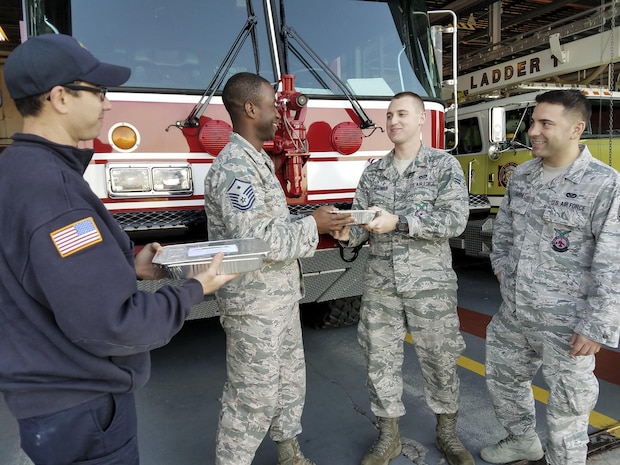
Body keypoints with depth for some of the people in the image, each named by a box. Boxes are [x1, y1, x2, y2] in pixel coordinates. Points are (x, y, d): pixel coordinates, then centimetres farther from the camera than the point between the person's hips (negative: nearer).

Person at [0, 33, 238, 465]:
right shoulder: (48, 186, -29)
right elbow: (110, 324, -29)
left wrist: (129, 266, 6)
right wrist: (193, 290, -15)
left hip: (57, 386, 10)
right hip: (80, 409, -9)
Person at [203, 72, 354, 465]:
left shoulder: (259, 160, 12)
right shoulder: (235, 166, -20)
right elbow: (255, 241, -27)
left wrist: (317, 225, 5)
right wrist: (312, 225, -16)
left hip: (282, 297, 10)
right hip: (255, 304, -10)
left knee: (291, 381, 21)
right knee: (253, 396, 3)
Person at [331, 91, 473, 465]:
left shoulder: (445, 164, -4)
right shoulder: (372, 172, 8)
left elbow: (455, 219, -16)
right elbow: (362, 223, 7)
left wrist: (398, 221, -26)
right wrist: (348, 233, -17)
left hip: (431, 284, -3)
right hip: (381, 286, 3)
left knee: (440, 360, 10)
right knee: (381, 360, 9)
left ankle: (448, 434, 33)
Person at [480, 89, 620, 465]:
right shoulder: (522, 174, 4)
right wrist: (503, 264, 10)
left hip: (564, 324, -7)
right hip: (513, 314, 7)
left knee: (566, 406, 10)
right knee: (503, 378, 24)